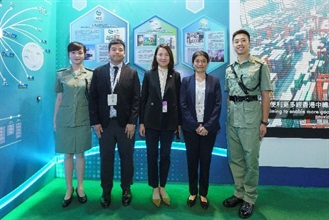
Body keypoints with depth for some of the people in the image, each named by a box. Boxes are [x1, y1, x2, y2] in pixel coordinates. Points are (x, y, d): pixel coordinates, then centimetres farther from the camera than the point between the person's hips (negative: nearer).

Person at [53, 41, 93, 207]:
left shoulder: (90, 74, 2)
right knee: (67, 154, 8)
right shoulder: (61, 74, 3)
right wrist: (54, 120, 6)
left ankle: (80, 187, 24)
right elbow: (59, 98, 6)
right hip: (64, 119, 1)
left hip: (83, 119, 0)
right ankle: (69, 189, 22)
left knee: (80, 154, 9)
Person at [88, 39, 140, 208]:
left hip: (125, 123, 0)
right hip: (104, 123, 1)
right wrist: (95, 122, -4)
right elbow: (93, 98, 3)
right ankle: (106, 191, 25)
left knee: (126, 158, 10)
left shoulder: (132, 73, 3)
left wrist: (132, 122, -10)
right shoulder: (98, 72, 6)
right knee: (106, 158, 9)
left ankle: (126, 189, 27)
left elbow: (136, 99, -2)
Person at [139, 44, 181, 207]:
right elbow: (143, 99, 0)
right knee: (152, 155, 7)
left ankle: (162, 187, 27)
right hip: (152, 120, 0)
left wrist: (179, 122, 1)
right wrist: (141, 122, -4)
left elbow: (178, 100, 3)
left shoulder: (175, 76, 3)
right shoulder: (149, 74, 1)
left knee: (165, 155, 10)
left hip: (169, 121, 1)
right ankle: (155, 188, 24)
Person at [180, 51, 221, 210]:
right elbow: (183, 105, -2)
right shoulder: (186, 81, 3)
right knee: (192, 160, 8)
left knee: (205, 160, 7)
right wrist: (196, 125, -11)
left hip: (209, 128, 0)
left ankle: (203, 193, 22)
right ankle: (193, 192, 24)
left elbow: (218, 105, -2)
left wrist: (207, 126, -12)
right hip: (191, 128, 0)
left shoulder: (214, 81, 4)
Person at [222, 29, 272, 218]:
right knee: (235, 158, 12)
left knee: (251, 159, 3)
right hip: (232, 118, 5)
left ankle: (250, 198, 17)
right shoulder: (229, 69, 12)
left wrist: (264, 121, -8)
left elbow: (266, 94, -4)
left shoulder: (260, 66, -2)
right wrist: (227, 116, 10)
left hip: (251, 116, -5)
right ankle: (239, 193, 27)